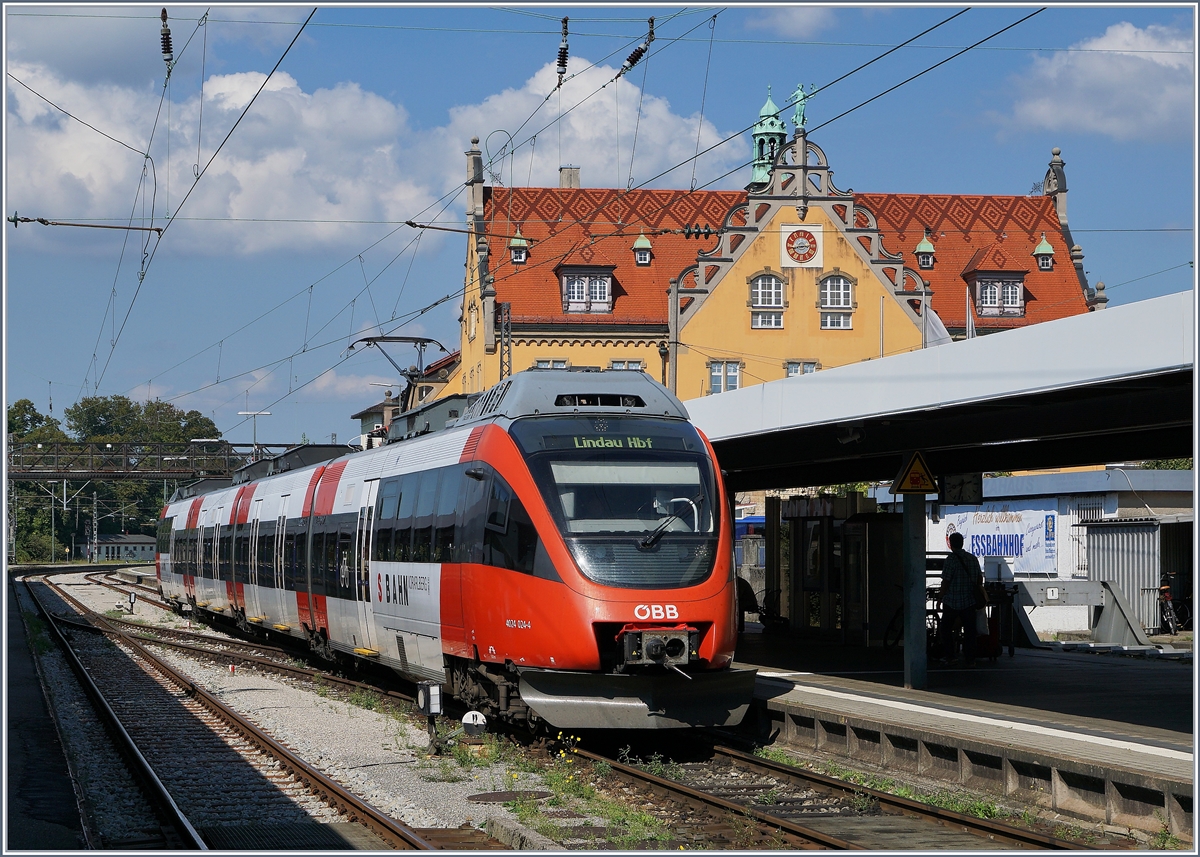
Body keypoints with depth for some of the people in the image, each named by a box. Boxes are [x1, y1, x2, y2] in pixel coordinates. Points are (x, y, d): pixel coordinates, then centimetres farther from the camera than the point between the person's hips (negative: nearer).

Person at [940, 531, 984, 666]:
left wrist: (941, 598, -3)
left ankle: (949, 656, 10)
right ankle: (970, 659, 5)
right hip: (969, 602, 5)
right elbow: (980, 578, 13)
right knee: (969, 630, 6)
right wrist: (977, 591, 27)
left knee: (946, 629, 11)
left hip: (952, 602, -5)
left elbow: (946, 581, -14)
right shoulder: (973, 558, 6)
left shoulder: (951, 559, -13)